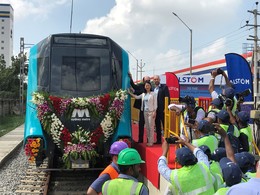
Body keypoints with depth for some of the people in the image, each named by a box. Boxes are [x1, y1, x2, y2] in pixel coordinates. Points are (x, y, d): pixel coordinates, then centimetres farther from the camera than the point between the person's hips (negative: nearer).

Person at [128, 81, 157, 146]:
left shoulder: (153, 94, -5)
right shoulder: (143, 94, 10)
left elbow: (155, 103, -7)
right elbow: (137, 97, 17)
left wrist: (155, 112, -11)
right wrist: (130, 93, 11)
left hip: (151, 111, -6)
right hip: (145, 111, 6)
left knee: (151, 126, -5)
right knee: (147, 127, 9)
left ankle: (151, 141, 0)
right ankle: (149, 140, 16)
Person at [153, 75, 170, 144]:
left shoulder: (164, 87, -4)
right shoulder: (153, 88, 12)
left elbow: (167, 98, -9)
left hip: (162, 109, -6)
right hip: (155, 110, 6)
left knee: (164, 125, 0)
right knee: (157, 125, 11)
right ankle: (158, 140, 20)